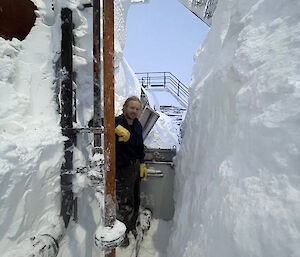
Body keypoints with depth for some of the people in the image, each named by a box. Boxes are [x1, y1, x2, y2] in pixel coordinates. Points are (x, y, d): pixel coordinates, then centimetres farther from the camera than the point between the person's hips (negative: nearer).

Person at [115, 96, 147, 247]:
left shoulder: (138, 125, 4)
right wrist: (117, 128, -52)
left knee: (135, 200, 22)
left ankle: (132, 226, 47)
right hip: (122, 169, -7)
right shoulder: (118, 121, -18)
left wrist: (142, 164, 14)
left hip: (136, 167, 7)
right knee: (125, 204, 7)